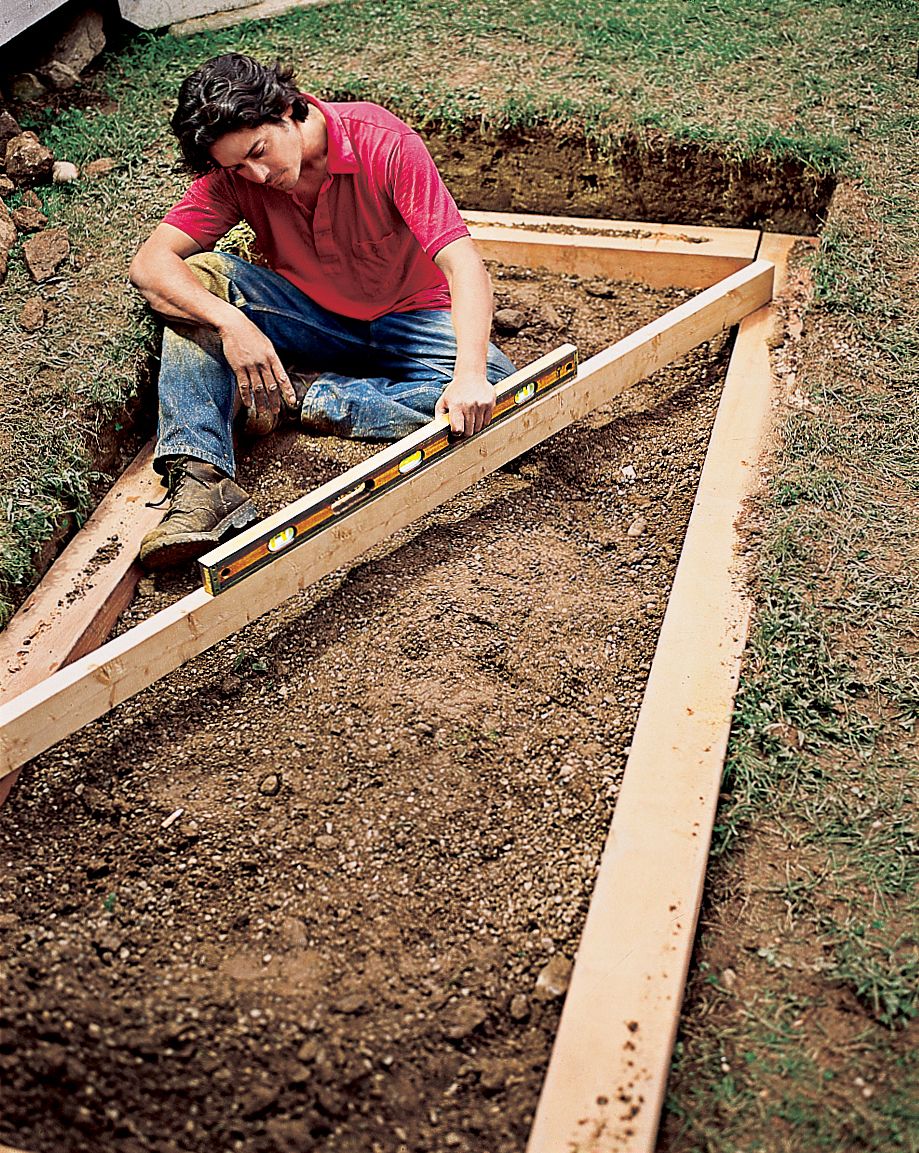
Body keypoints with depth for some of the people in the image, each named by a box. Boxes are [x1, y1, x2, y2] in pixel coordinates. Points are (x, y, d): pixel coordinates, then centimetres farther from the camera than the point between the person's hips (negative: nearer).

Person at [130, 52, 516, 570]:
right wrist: (230, 322, -41)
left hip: (408, 320, -2)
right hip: (309, 316, 2)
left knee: (496, 388, -31)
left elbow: (463, 263, -33)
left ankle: (317, 398, -22)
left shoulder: (384, 143, -24)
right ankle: (201, 478, -33)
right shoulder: (234, 174, -14)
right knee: (199, 276, -24)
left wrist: (470, 375, -49)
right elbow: (150, 263, -22)